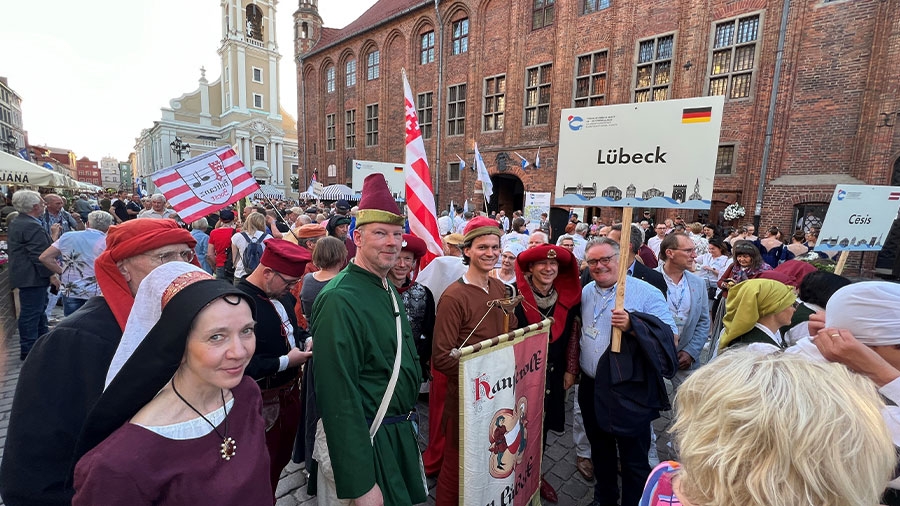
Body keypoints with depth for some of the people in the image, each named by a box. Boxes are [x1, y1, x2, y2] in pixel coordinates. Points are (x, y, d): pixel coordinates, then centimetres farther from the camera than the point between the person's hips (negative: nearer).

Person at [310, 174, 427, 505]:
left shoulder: (390, 292, 3)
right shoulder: (340, 300, -24)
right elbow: (338, 394, -25)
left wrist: (408, 423, 16)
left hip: (399, 436, 9)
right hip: (360, 440, -8)